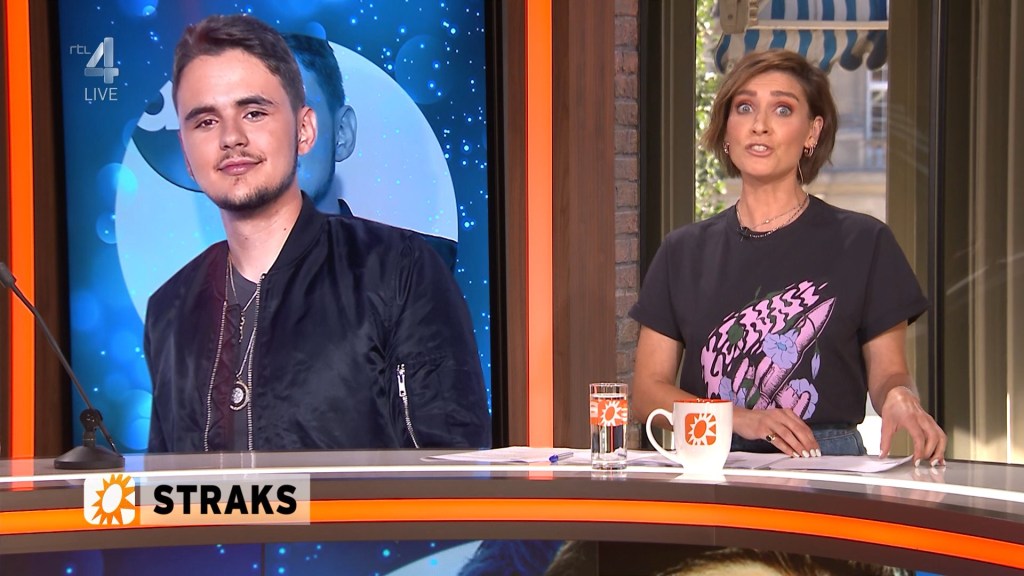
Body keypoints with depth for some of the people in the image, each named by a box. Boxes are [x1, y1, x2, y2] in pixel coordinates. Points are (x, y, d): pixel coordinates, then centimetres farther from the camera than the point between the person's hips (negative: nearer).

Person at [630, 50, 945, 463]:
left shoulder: (863, 243, 7)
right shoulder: (683, 252, 13)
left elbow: (886, 373, 10)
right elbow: (648, 387, 9)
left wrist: (899, 397, -14)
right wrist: (739, 418, -8)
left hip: (827, 461, 0)